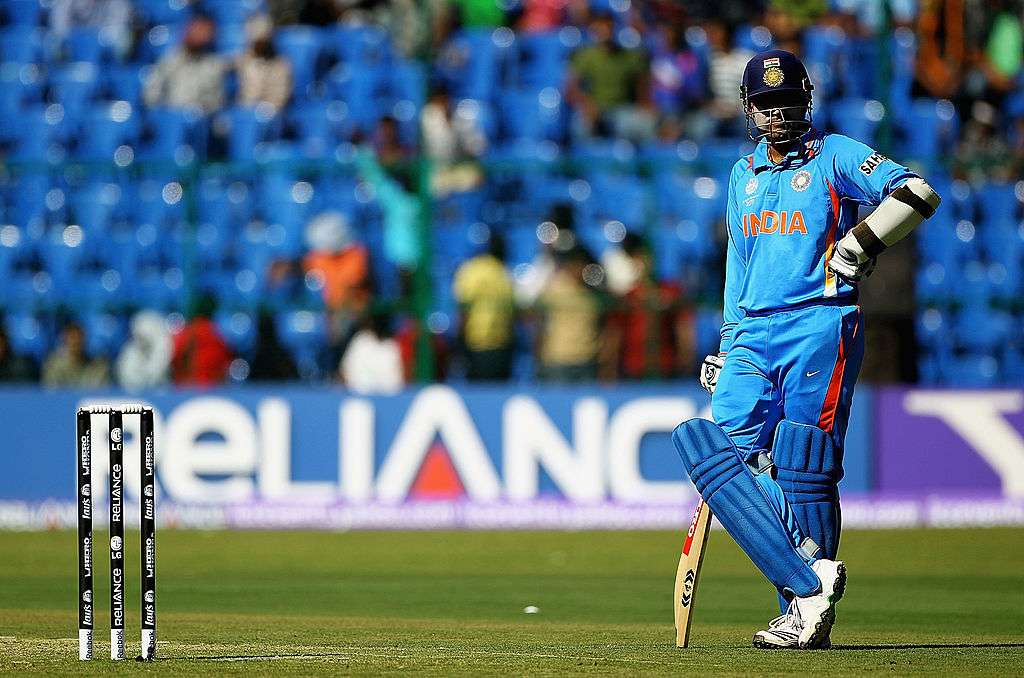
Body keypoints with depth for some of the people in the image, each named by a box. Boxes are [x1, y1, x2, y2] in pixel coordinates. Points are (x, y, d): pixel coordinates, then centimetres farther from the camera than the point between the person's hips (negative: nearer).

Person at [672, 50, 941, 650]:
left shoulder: (835, 156, 1)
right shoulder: (744, 175, 20)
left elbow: (917, 193, -11)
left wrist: (862, 244, -17)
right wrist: (728, 348, 22)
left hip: (820, 325, -6)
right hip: (755, 333, 6)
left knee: (802, 466, -10)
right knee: (726, 452, -10)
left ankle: (810, 609, -4)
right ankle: (809, 582, -14)